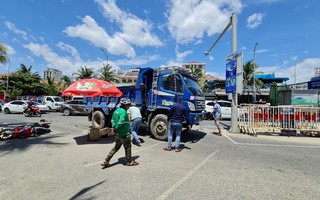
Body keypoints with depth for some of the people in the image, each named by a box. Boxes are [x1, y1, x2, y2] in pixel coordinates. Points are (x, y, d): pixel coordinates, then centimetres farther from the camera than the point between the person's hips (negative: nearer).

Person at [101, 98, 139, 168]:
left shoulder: (116, 111, 8)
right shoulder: (124, 112, -23)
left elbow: (112, 120, 14)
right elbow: (120, 123, -29)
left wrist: (114, 127, 2)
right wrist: (116, 129, -13)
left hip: (118, 134, 9)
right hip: (124, 134, -9)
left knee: (116, 147, 21)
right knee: (128, 148, 10)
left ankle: (106, 161, 23)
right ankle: (129, 162, 27)